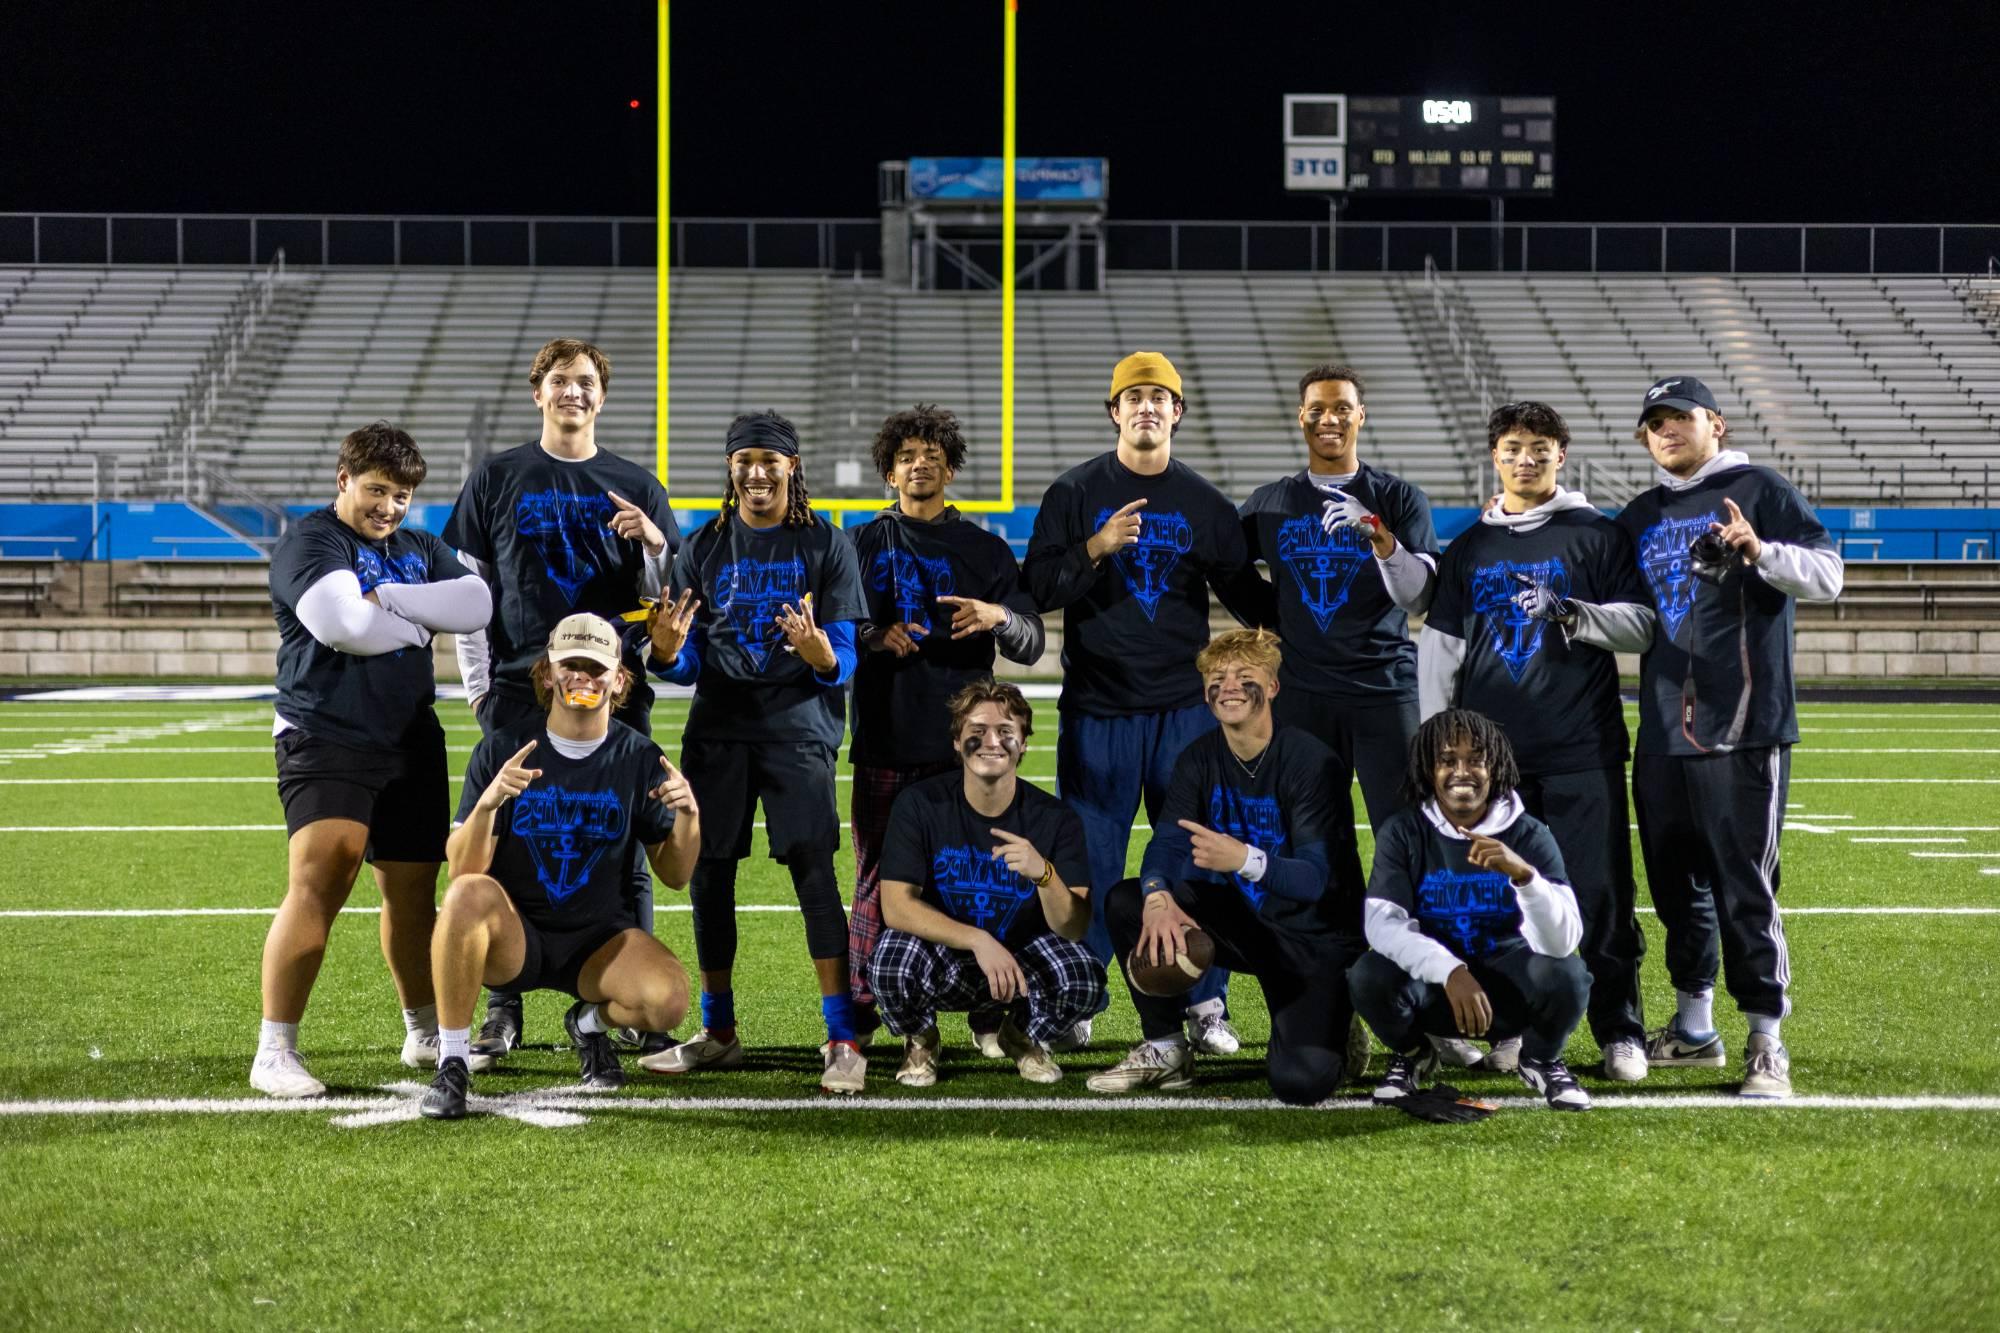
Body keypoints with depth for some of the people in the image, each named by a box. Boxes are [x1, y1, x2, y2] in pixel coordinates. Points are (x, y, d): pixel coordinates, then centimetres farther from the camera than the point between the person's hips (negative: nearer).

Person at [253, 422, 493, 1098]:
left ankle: (424, 1031, 32)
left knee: (413, 893, 13)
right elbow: (342, 623, -24)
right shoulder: (308, 541, -6)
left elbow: (476, 604, -3)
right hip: (325, 742, -7)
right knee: (319, 882, -19)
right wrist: (418, 623, -6)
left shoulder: (420, 550, 16)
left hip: (411, 745, 7)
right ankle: (275, 1052, -16)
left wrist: (385, 597, -13)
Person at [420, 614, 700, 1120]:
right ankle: (452, 1065, -22)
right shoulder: (502, 751, -4)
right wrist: (487, 803, -30)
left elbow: (673, 875, 3)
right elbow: (461, 871, -11)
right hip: (513, 938, -1)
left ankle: (591, 1022, 10)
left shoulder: (640, 758, 0)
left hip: (600, 939, 2)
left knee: (669, 999, -29)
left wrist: (688, 817, -17)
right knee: (469, 894, -35)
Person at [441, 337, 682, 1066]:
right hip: (520, 692, -1)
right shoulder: (496, 479, 9)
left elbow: (665, 596, 12)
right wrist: (479, 685, 2)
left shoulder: (635, 487, 11)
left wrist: (653, 546, -9)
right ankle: (503, 1011, 7)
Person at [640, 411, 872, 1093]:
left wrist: (821, 656, -25)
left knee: (812, 869, -14)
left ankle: (843, 1037, -14)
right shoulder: (703, 548, 11)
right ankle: (717, 1032, 17)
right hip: (717, 728, 4)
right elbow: (688, 666, 9)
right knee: (707, 870, 4)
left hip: (798, 723, -4)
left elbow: (844, 665, -2)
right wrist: (668, 653, -14)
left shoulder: (827, 545, 3)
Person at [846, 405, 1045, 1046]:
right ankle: (859, 1009, 4)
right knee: (877, 877, -1)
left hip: (962, 743, 0)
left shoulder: (985, 550, 12)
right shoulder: (863, 544, 13)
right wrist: (873, 637, -11)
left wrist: (998, 616, -17)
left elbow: (1031, 644, 5)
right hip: (883, 741, 0)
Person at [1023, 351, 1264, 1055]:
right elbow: (1038, 588, -3)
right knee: (1090, 860, 2)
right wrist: (1096, 548, -18)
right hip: (1098, 706, -1)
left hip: (1184, 706, 2)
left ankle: (1206, 1005, 10)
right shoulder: (1075, 493, 4)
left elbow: (1244, 592, 11)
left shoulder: (1204, 502, 9)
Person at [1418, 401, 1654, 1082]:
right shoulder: (1469, 548, 14)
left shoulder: (1598, 536, 5)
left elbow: (1643, 624, 0)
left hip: (1583, 751, -3)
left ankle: (1620, 1030, 3)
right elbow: (1440, 649, 14)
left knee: (1600, 892, -4)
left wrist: (1574, 615, -17)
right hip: (1491, 750, 3)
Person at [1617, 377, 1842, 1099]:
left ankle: (1767, 1041, -2)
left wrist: (1761, 551, -27)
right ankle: (1693, 1028, 25)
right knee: (1676, 883, 13)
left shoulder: (1758, 491, 0)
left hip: (1741, 732, -6)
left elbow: (1827, 576, -10)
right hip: (1662, 735, 6)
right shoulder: (1641, 515, 18)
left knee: (1744, 889, -7)